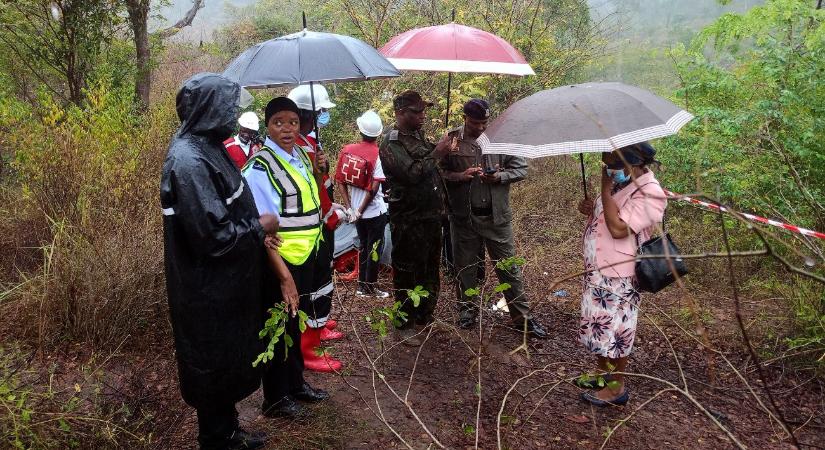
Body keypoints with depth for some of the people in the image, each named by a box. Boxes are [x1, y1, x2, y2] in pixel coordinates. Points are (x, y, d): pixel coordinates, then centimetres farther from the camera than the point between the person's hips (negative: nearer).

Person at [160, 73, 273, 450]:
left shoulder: (205, 147, 6)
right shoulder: (189, 162, -25)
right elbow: (213, 236, -27)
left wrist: (254, 228, 4)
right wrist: (258, 227, -13)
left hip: (225, 286, 10)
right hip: (208, 293, -10)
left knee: (229, 361, 22)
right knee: (213, 369, 9)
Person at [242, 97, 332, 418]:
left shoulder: (301, 156, 6)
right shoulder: (261, 165, -18)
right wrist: (283, 271, -26)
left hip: (306, 257, 8)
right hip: (280, 260, -8)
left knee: (296, 322, 21)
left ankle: (295, 382, 39)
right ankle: (275, 398, 23)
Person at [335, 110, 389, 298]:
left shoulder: (347, 150, -2)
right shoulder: (377, 154, -15)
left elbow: (340, 181, -2)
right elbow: (374, 187, -21)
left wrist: (349, 207, 0)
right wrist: (360, 210, -13)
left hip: (356, 210, 5)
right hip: (375, 211, -5)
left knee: (364, 246, 18)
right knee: (374, 248, 8)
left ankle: (361, 286, 23)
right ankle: (370, 287, 14)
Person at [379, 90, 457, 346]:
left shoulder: (419, 136, 11)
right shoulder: (390, 145, -14)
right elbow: (412, 173, -26)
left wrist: (445, 150, 7)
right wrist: (437, 153, -18)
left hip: (431, 216, 8)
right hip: (408, 221, -8)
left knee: (431, 272, 18)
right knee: (408, 275, 2)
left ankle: (425, 318, 33)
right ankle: (406, 325, 16)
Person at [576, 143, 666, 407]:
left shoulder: (649, 193, -22)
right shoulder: (620, 182, 5)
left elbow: (619, 228, -29)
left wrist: (605, 190, -23)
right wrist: (591, 210, -3)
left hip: (617, 277, -9)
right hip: (597, 270, 9)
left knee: (614, 331, 4)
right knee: (598, 327, 21)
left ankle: (617, 387, 21)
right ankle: (603, 372, 39)